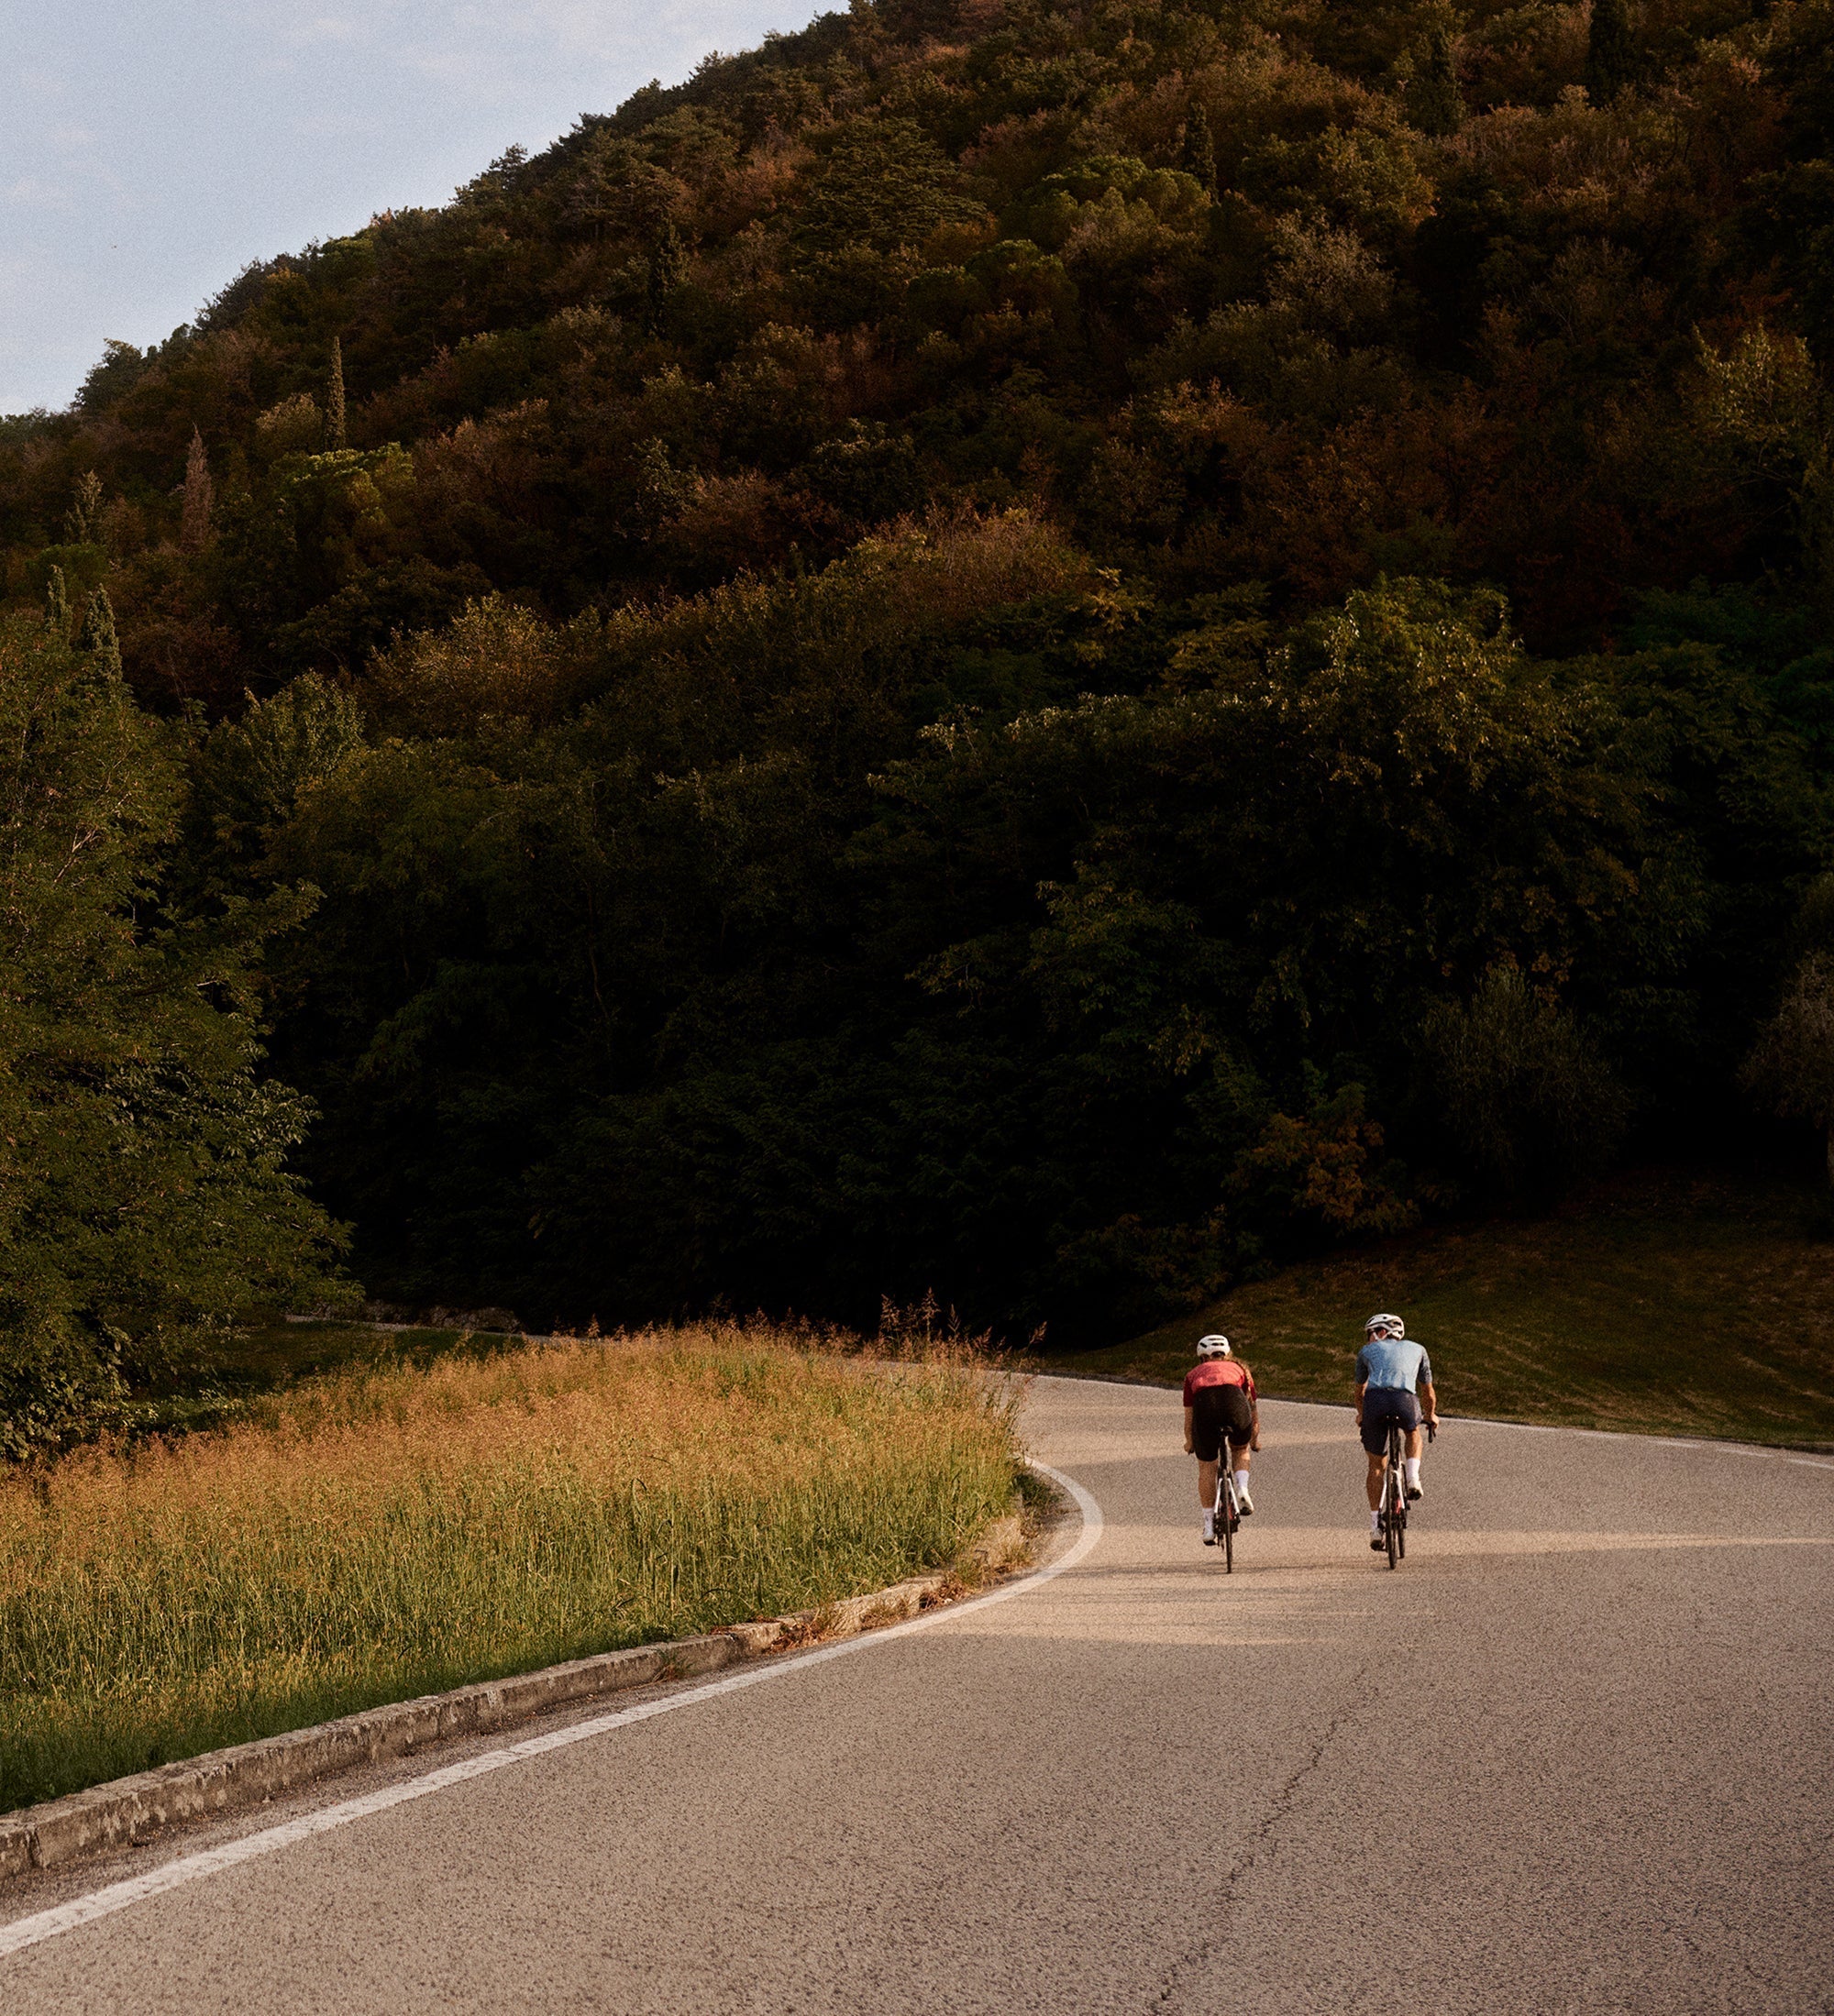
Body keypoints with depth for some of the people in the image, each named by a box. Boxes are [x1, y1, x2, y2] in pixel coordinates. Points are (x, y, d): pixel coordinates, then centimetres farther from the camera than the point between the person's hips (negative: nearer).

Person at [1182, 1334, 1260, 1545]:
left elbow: (1189, 1415, 38)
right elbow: (1253, 1406, 45)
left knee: (1206, 1468, 15)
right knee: (1241, 1450, 31)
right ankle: (1242, 1489, 8)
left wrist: (1189, 1443, 55)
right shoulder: (1239, 1369, 37)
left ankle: (1209, 1525, 15)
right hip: (1234, 1400, 0)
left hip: (1205, 1404, 0)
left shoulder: (1194, 1374, 35)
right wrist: (1255, 1439, 61)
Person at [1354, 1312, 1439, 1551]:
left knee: (1377, 1465, 15)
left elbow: (1360, 1390, 42)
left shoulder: (1367, 1351, 30)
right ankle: (1412, 1479, 14)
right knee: (1414, 1432, 36)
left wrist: (1361, 1415, 61)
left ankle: (1375, 1525, 12)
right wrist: (1431, 1415, 60)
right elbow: (1428, 1391, 42)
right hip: (1404, 1398, 0)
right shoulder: (1417, 1349, 32)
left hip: (1375, 1399, 0)